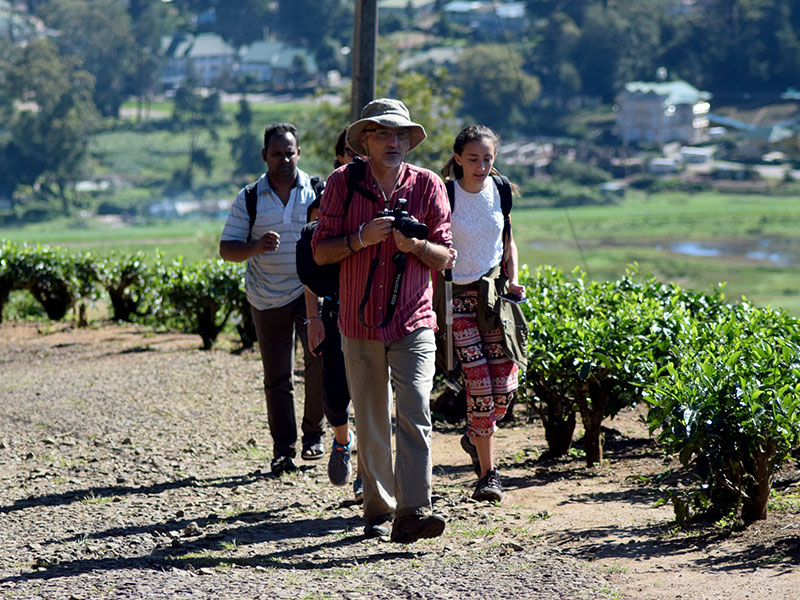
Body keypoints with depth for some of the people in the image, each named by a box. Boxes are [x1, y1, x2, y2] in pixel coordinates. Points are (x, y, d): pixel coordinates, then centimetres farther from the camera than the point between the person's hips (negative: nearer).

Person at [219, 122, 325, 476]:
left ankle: (313, 433, -2)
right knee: (277, 377, 3)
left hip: (311, 289, -1)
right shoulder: (248, 200, 3)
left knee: (320, 355, -20)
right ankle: (283, 449, 13)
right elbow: (227, 249, -1)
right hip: (268, 297, 1)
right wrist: (257, 247, -21)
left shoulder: (318, 191, 3)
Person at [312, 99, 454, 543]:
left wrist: (416, 244, -16)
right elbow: (320, 251, 0)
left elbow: (445, 257, 5)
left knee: (415, 414, -14)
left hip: (414, 323, -1)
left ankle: (412, 512, -17)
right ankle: (378, 510, 19)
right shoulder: (343, 184, 1)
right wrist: (361, 239, -17)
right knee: (371, 422, 8)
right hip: (360, 322, 1)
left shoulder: (427, 185, 2)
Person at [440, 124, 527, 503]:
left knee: (505, 384, -5)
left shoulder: (500, 191, 3)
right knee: (479, 385, -11)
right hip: (457, 296, -4)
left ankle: (476, 435, 27)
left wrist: (513, 280, 2)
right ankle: (488, 471, 3)